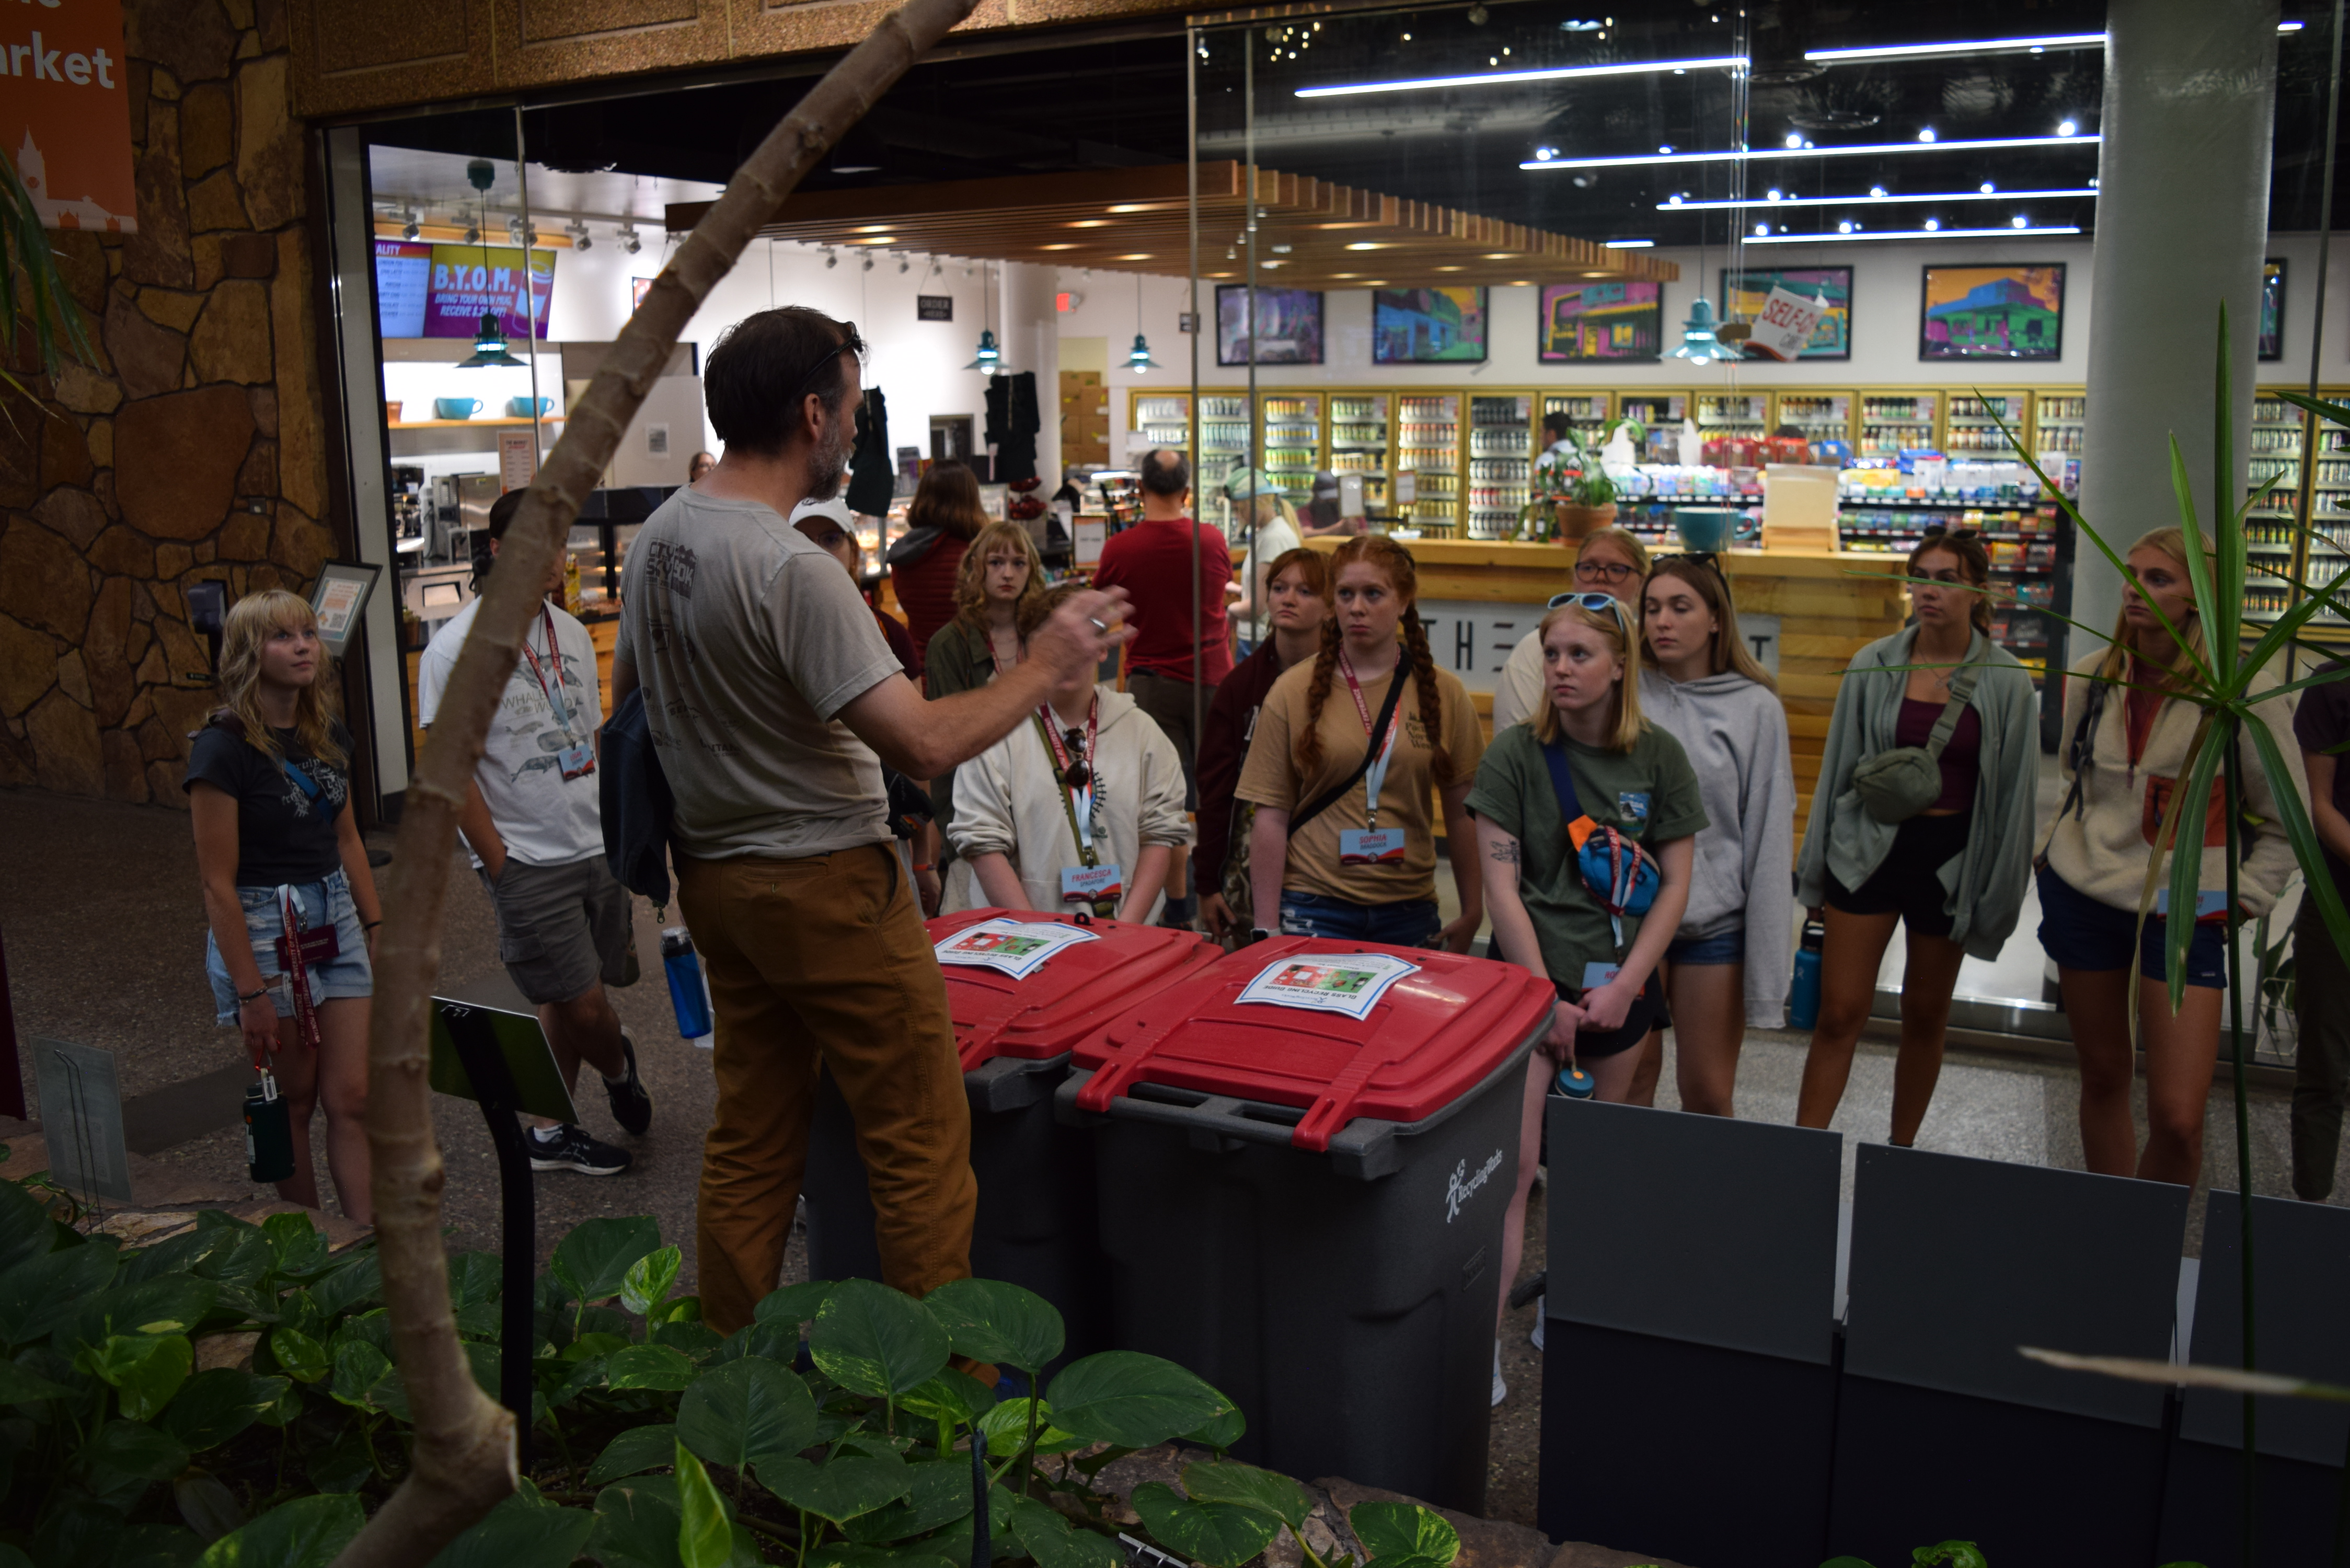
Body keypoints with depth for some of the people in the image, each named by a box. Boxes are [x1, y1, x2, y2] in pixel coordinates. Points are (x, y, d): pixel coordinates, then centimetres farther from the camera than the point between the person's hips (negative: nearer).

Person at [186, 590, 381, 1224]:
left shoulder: (330, 736, 5)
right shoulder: (223, 749, -15)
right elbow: (218, 884, -15)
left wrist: (378, 928, 13)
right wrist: (250, 993, -16)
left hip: (335, 920, 5)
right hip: (261, 931, -5)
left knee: (353, 1099, 1)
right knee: (293, 1101, 8)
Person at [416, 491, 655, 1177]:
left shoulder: (571, 633, 10)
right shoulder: (457, 646, -10)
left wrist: (621, 833, 15)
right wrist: (500, 864, -11)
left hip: (597, 850, 6)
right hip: (527, 860, -6)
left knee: (566, 1002, 12)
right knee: (583, 1006, -6)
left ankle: (551, 1130, 26)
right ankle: (618, 1062, 26)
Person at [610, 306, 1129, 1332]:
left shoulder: (657, 537, 4)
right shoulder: (792, 569, -23)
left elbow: (628, 698, 17)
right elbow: (924, 745, -25)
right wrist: (1043, 668, -12)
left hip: (712, 873, 9)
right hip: (823, 881, -9)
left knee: (749, 1145, 17)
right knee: (920, 1144, 4)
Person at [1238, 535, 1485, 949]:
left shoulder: (1444, 693, 3)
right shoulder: (1295, 690, -2)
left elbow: (1463, 813, 5)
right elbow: (1271, 817, -3)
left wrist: (1472, 916, 4)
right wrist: (1267, 928, -5)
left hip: (1409, 912, 2)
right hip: (1315, 910, -2)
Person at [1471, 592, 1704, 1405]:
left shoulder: (1658, 756, 0)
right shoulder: (1516, 753, -6)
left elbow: (1675, 885, 1)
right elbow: (1502, 887, -8)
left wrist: (1623, 987, -7)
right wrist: (1547, 996, -10)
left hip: (1620, 982, 3)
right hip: (1530, 977, -2)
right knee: (1511, 1163, -9)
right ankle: (1483, 1345, -6)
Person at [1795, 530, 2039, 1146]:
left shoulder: (2006, 683, -4)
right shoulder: (1873, 666, -1)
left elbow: (2015, 792, 0)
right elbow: (1837, 768, 6)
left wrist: (1998, 896, 0)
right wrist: (1815, 871, 8)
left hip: (1950, 858, 0)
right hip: (1869, 848, 0)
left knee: (1926, 1017, 13)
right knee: (1839, 1014, -3)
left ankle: (1900, 1152, 29)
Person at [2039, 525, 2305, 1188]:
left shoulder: (2246, 693, -10)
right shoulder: (2092, 678, 2)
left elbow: (2285, 822, 0)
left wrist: (2243, 901, -6)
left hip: (2183, 911, -3)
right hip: (2081, 896, 4)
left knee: (2179, 1116, -10)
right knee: (2103, 1078, 12)